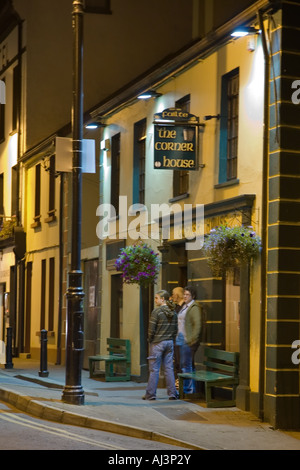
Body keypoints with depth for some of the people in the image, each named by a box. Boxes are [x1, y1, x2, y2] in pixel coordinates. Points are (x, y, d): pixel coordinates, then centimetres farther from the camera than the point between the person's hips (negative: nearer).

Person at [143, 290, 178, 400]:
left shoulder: (157, 311, -12)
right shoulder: (173, 312, 7)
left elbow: (151, 329, -13)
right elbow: (175, 329, 9)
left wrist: (150, 340, 1)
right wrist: (171, 340, 16)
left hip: (157, 343, -6)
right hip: (169, 343, 6)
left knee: (154, 369, 0)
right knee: (169, 368, 8)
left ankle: (150, 394, 5)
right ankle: (172, 393, 8)